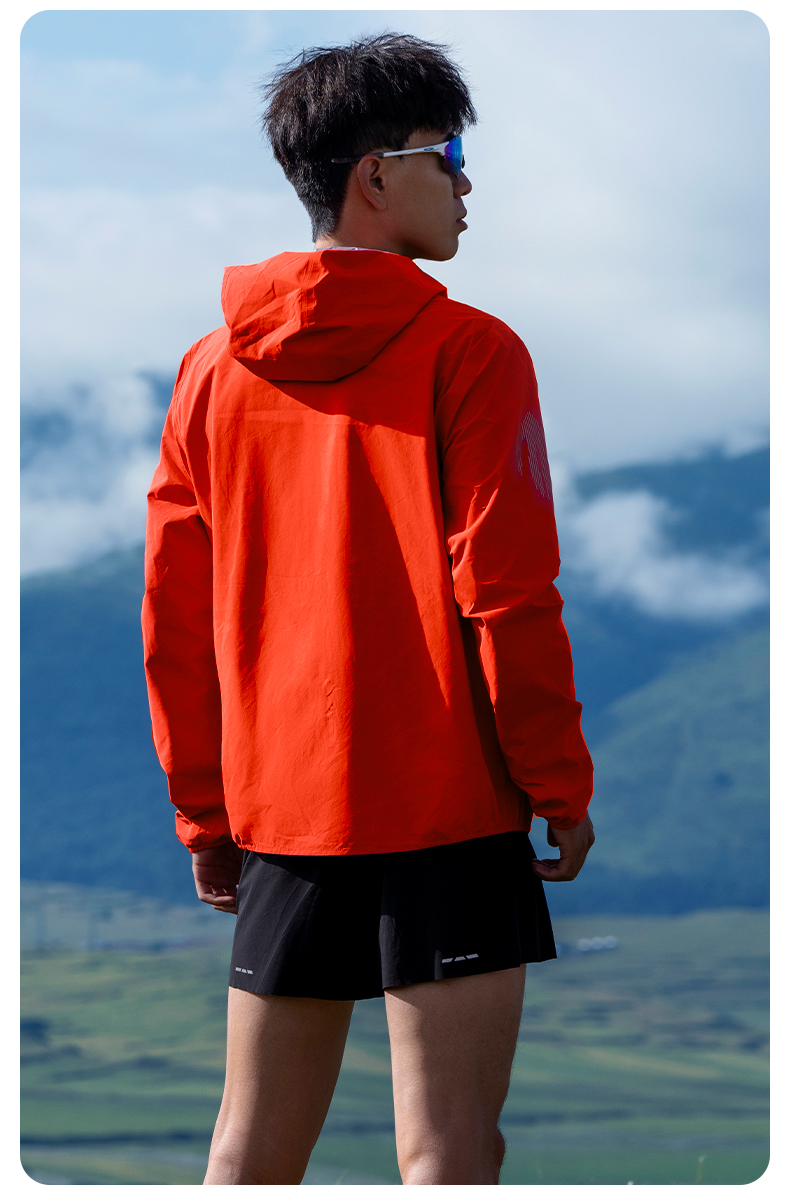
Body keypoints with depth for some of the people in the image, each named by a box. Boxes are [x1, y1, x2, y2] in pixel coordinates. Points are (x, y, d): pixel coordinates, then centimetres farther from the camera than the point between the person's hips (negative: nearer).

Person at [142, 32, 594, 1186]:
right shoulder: (467, 352, -7)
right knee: (448, 1148, -5)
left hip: (279, 818, 5)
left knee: (253, 1145, 12)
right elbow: (509, 594, -12)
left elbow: (174, 621, 9)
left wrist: (204, 813, 16)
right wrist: (560, 786, -4)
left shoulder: (213, 371, 8)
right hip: (448, 806, -5)